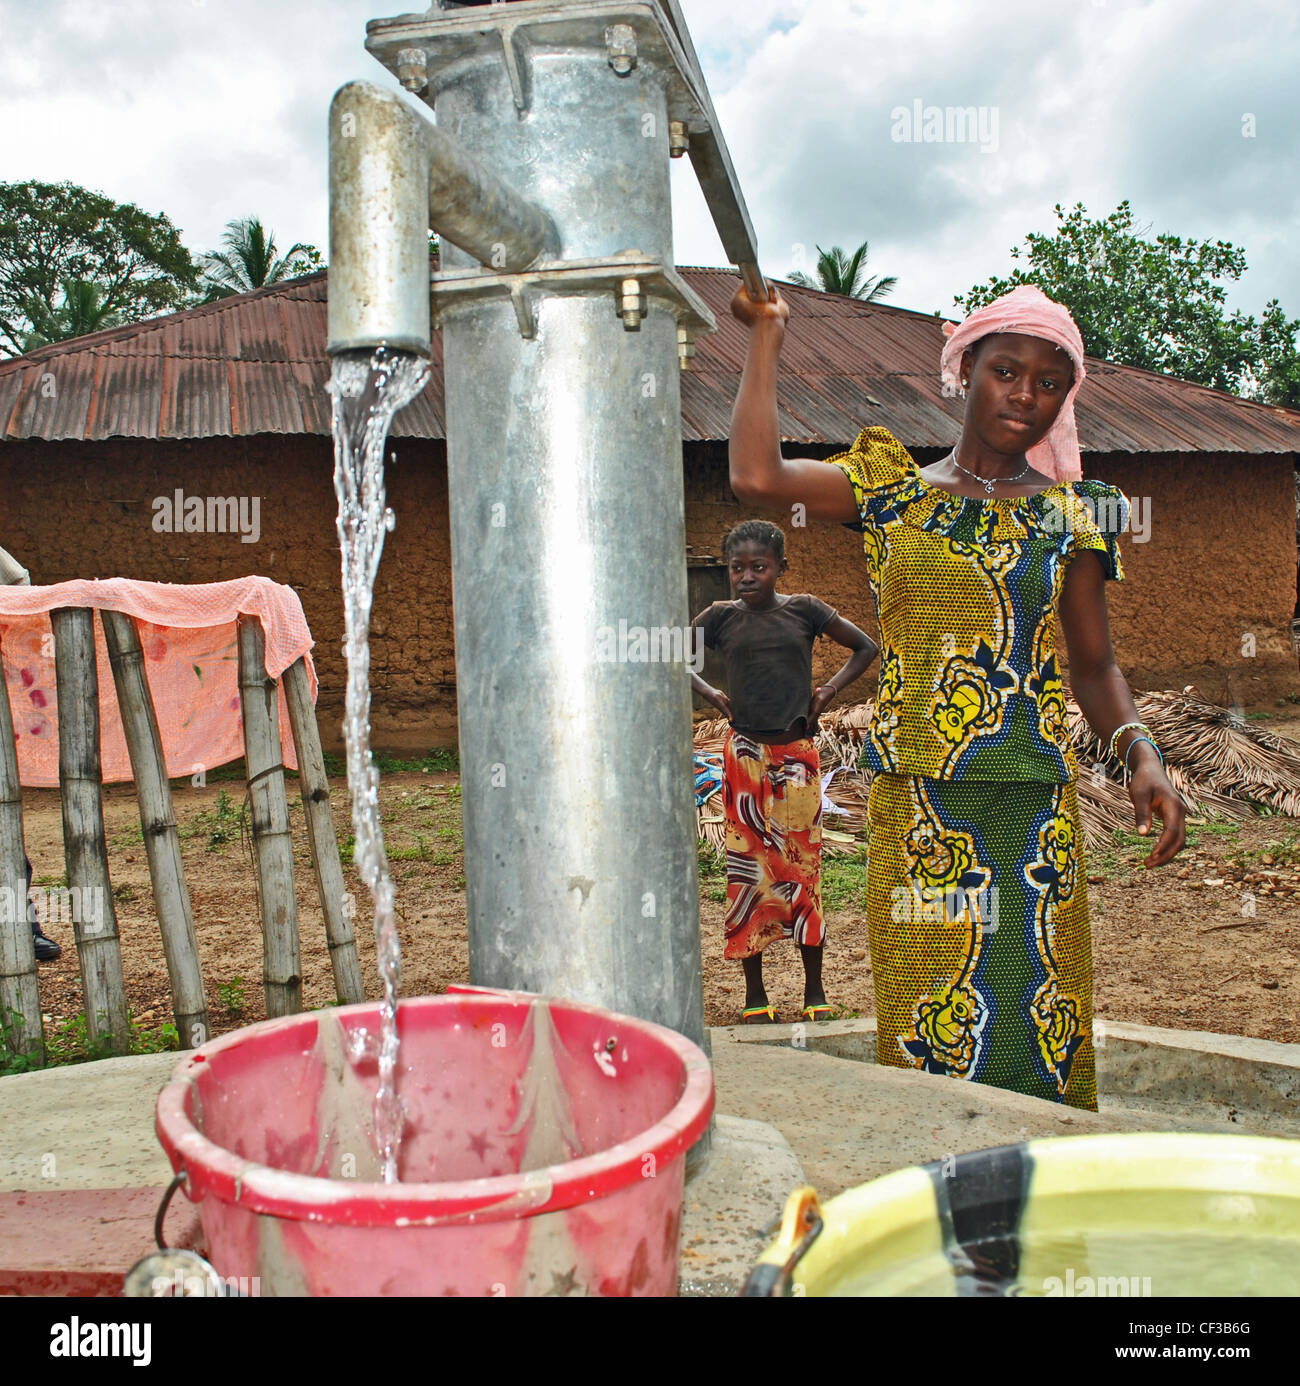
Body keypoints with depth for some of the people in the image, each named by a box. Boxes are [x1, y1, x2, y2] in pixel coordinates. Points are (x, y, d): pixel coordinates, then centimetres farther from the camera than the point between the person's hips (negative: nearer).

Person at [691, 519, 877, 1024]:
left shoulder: (803, 609, 3)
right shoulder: (721, 616, 3)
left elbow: (866, 647, 12)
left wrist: (828, 691, 1)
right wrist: (710, 693, 3)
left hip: (797, 754, 0)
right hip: (745, 755, 0)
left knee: (803, 864, 3)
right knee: (747, 868, 3)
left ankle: (815, 989, 14)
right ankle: (754, 993, 12)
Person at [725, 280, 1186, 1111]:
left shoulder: (1070, 513, 10)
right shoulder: (893, 490, 6)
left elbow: (1096, 665, 11)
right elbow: (758, 477, -11)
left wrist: (1139, 751, -8)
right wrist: (768, 334, -1)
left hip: (1036, 810, 2)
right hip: (918, 807, -1)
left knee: (1042, 1033, 5)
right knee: (931, 1035, 2)